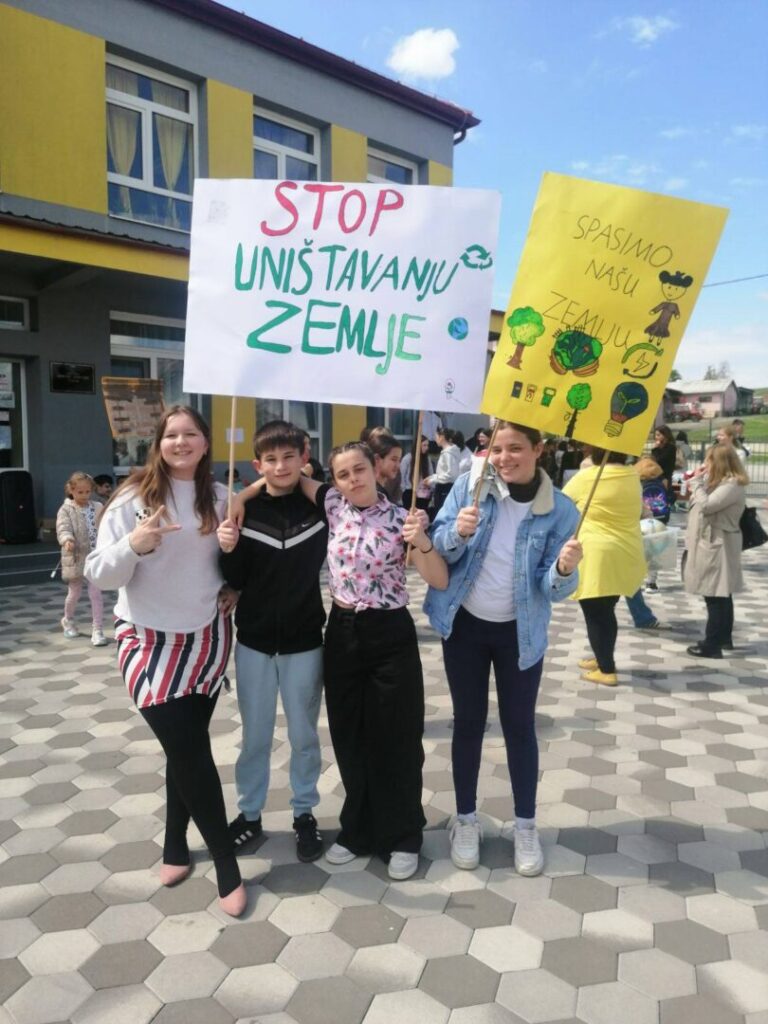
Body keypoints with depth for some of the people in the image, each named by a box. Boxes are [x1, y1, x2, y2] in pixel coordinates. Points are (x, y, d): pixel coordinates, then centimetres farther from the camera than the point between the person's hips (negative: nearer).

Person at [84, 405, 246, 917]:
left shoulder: (219, 497, 0)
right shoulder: (134, 498, -11)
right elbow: (98, 574, -12)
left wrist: (233, 586, -1)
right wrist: (134, 544, -29)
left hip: (208, 639, 3)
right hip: (151, 643, -3)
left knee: (187, 748, 13)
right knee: (190, 751, -5)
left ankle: (176, 847, 33)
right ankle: (228, 866, 11)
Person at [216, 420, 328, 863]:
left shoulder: (320, 506, -7)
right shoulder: (245, 509, -6)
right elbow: (235, 580, -5)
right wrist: (228, 550, -23)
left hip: (304, 641, 0)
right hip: (254, 640, 1)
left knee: (304, 735, 14)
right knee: (255, 735, 15)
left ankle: (305, 813, 32)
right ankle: (250, 813, 32)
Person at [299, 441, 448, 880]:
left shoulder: (400, 518, -9)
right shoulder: (332, 505, 0)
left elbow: (440, 581, -13)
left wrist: (421, 540, -29)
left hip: (390, 635, -3)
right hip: (343, 632, 4)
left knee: (396, 737, 7)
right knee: (349, 736, 13)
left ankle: (401, 836, 25)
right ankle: (358, 828, 33)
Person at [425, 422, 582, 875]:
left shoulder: (560, 510, -12)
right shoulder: (470, 486, -11)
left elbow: (553, 588, -11)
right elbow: (437, 549, -9)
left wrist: (564, 570, -34)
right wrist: (458, 532, -30)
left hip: (520, 632, 0)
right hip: (465, 624, 1)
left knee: (520, 726, 11)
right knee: (468, 722, 11)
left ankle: (526, 826, 29)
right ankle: (466, 820, 28)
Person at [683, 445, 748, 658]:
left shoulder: (733, 485, -16)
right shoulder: (721, 482, 16)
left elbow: (707, 505, -23)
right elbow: (703, 503, 17)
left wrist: (697, 482, -12)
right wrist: (698, 483, 6)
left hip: (718, 546, -10)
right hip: (711, 544, 10)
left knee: (716, 597, -7)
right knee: (721, 595, 17)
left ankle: (712, 645, -3)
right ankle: (724, 638, 26)